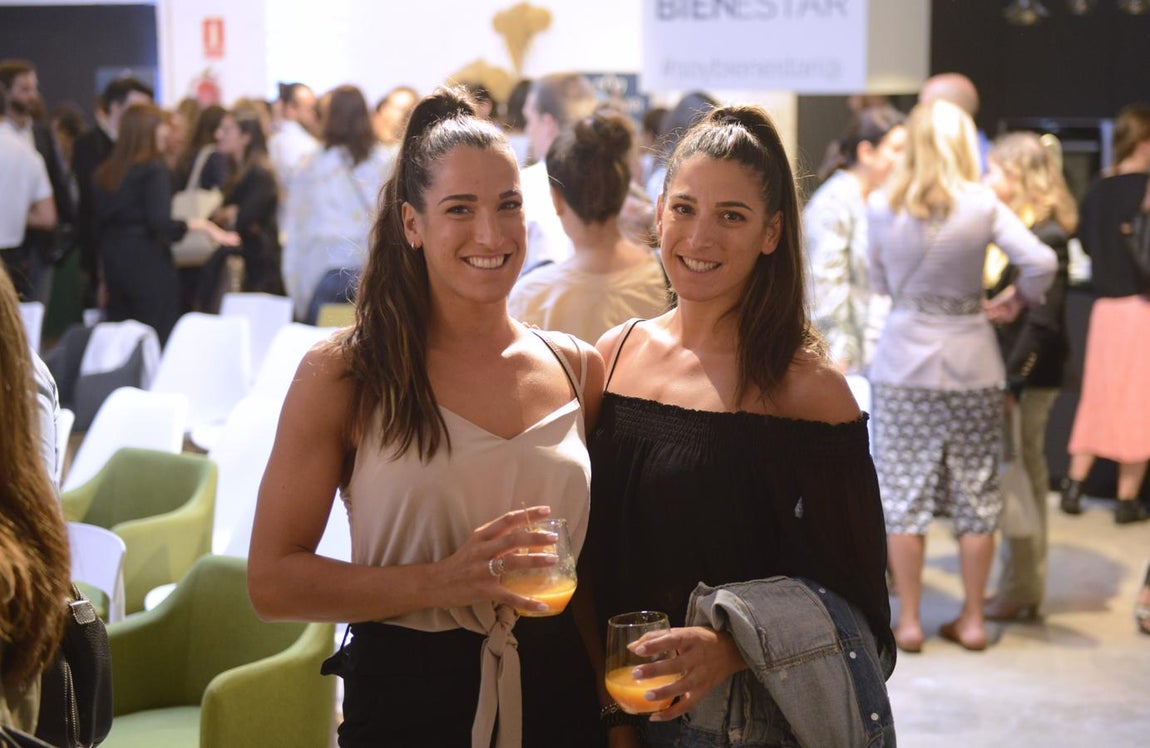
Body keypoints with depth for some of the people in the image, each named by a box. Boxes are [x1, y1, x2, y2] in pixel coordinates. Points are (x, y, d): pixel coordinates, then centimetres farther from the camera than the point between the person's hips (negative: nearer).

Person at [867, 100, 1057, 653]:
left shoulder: (881, 208, -4)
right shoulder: (982, 205, -8)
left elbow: (879, 284, 6)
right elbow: (1041, 262, -15)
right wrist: (1020, 299, 4)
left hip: (903, 363, 0)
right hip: (972, 363, 0)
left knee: (903, 492, 7)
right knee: (976, 493, 11)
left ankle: (908, 622, 11)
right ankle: (972, 620, 18)